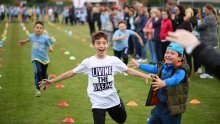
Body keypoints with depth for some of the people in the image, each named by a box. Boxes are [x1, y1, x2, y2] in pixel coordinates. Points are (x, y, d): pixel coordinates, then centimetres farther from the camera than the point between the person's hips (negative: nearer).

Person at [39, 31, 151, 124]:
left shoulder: (114, 60, -7)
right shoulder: (88, 62, -10)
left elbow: (129, 70, 0)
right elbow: (71, 73, -3)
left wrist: (146, 76, -9)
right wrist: (52, 81, -4)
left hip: (113, 100, 3)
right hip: (98, 103, -3)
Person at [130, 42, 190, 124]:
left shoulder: (180, 71, -22)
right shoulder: (163, 67, 3)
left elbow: (174, 79, -42)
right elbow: (152, 68, 23)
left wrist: (164, 83, -63)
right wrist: (138, 65, 35)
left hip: (172, 107, -8)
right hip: (160, 105, 8)